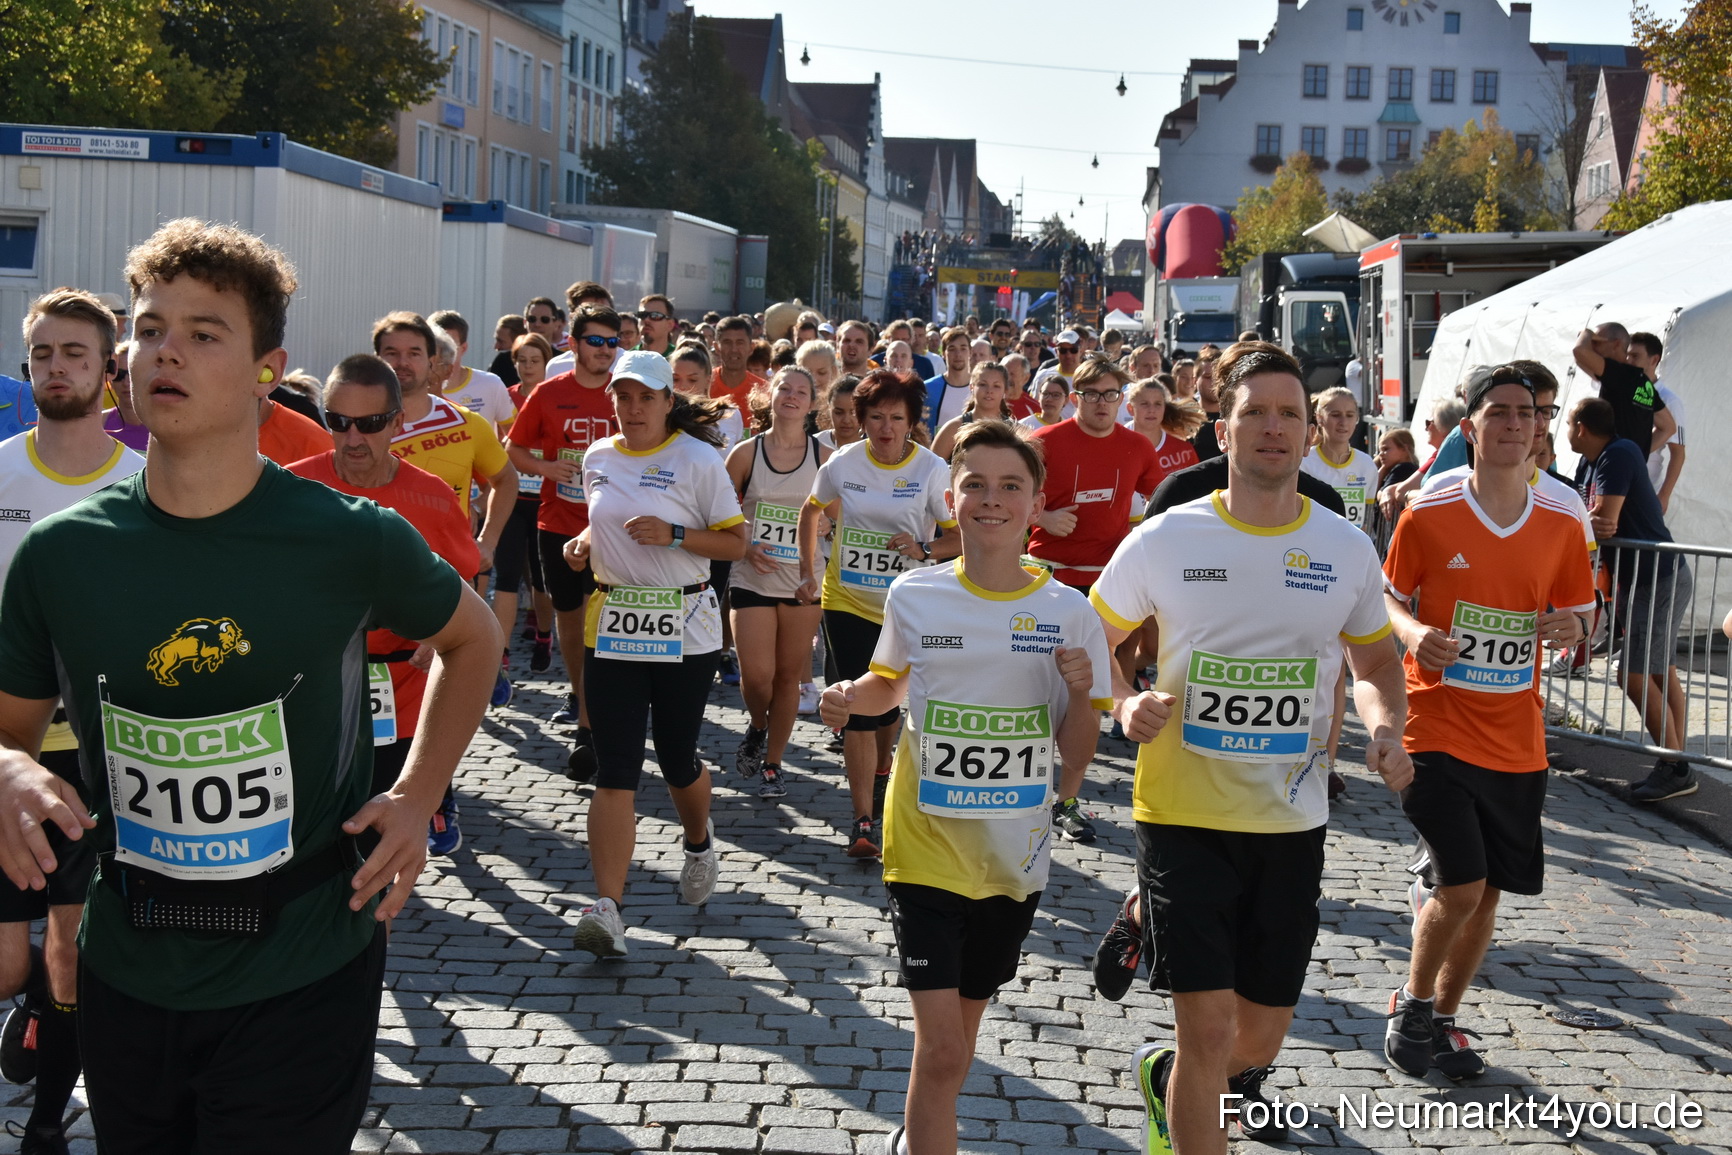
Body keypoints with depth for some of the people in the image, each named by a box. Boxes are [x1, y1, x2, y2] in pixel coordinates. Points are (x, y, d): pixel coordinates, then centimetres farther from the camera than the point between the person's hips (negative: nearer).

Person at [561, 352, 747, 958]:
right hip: (612, 626, 3)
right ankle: (607, 907, -8)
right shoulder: (598, 458, 9)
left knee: (676, 758, 8)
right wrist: (583, 544, 3)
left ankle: (699, 843, 43)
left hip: (683, 628, -3)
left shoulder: (697, 459, -5)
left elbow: (736, 543, -4)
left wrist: (673, 534, -18)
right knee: (615, 770, -5)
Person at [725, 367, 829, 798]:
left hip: (804, 581, 1)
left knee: (789, 675, 5)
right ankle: (757, 727, 29)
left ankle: (772, 763, 21)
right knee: (756, 675, -6)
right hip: (753, 580, -1)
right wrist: (745, 548, -10)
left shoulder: (824, 457, 0)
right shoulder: (746, 453, -1)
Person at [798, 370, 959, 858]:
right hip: (847, 601, 0)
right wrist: (807, 573, 11)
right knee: (861, 709, -6)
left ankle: (880, 772, 46)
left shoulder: (931, 469, -11)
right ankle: (863, 820, -5)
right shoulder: (843, 463, -5)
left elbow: (963, 536, -8)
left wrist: (924, 549, -26)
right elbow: (811, 511, 13)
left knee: (890, 701, 16)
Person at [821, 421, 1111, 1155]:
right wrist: (850, 697, -7)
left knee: (956, 1041, 19)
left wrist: (1081, 693, -21)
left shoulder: (1069, 614, -7)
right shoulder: (913, 596, -6)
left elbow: (1074, 762, -2)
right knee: (941, 1050, -10)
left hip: (1016, 855, 2)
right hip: (927, 845, -2)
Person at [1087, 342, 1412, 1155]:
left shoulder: (1347, 551, 1)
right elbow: (1091, 643, 7)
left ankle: (1168, 1078, 46)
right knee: (1210, 1027, -9)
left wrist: (1385, 726, -6)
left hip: (1292, 821, 3)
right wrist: (1127, 704, -13)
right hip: (1184, 812, -3)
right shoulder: (1163, 541, -6)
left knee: (1260, 1038, 13)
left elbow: (1376, 662, 15)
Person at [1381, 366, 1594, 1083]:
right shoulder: (1428, 515, -7)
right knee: (1459, 885, -11)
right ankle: (1412, 1004, 16)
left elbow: (1579, 610, 14)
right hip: (1437, 730, -4)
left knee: (1486, 891, 10)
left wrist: (1570, 627, -10)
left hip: (1517, 740, 4)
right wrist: (1415, 633, -18)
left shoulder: (1562, 525, 2)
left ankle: (1443, 1019, 30)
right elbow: (1389, 599, 3)